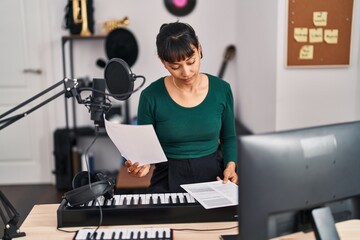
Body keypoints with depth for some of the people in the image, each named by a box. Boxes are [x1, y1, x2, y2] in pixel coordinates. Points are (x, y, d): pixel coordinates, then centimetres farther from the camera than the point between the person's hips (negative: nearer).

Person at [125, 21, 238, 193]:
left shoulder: (221, 89, -2)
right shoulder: (151, 96, -8)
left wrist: (230, 165, -6)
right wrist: (142, 164, -18)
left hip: (213, 174, 2)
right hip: (169, 179, -2)